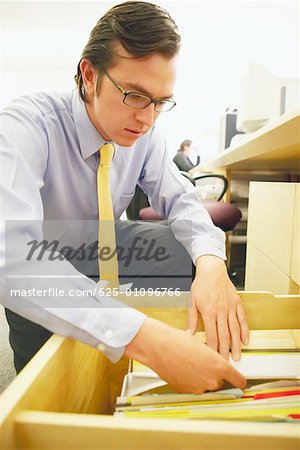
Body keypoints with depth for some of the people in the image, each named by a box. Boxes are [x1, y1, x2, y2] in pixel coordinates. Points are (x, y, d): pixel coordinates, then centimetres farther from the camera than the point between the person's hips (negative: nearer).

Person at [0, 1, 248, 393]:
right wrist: (144, 338, -54)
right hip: (45, 269, -3)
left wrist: (210, 262, -34)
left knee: (192, 248, -15)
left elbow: (179, 198, -10)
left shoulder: (145, 133, -16)